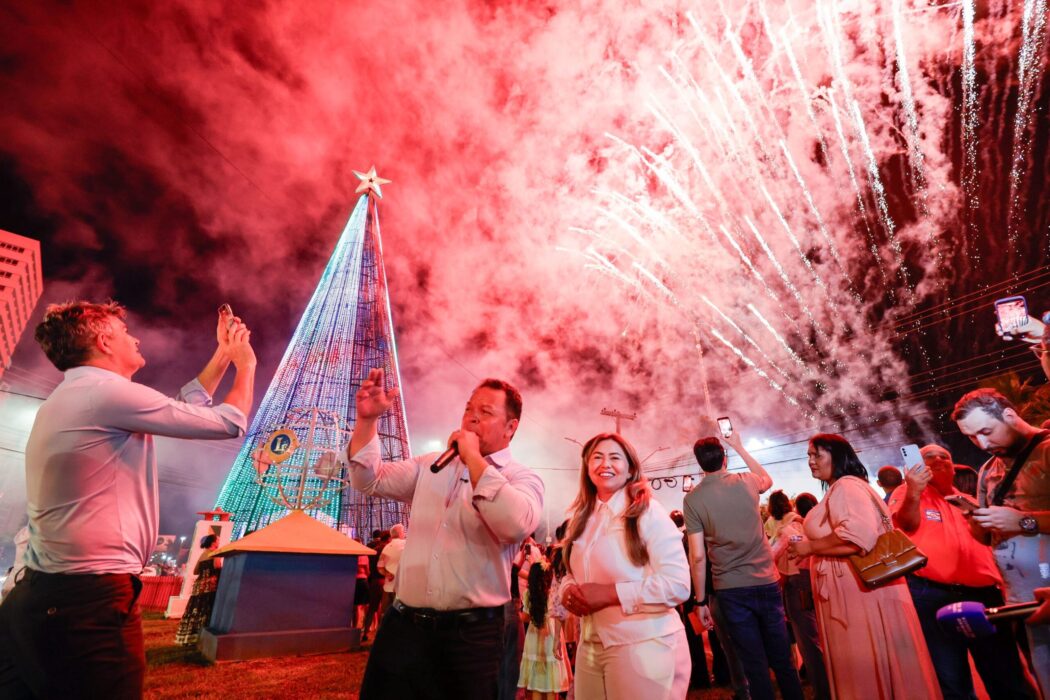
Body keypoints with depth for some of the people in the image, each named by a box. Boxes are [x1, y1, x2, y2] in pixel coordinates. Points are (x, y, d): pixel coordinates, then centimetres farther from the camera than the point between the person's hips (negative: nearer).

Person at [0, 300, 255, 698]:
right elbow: (229, 424, -11)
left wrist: (223, 356, 26)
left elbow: (183, 409, 22)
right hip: (89, 604, -9)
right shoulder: (107, 392, -16)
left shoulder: (71, 399, 14)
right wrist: (246, 364, 5)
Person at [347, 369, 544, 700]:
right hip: (403, 625, 4)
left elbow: (516, 524, -25)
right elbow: (370, 481, 6)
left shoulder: (523, 478, -5)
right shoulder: (429, 466, 11)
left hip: (471, 633, -3)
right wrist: (367, 419, -7)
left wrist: (474, 459, -18)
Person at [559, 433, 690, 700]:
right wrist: (569, 593, -8)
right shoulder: (582, 518, 8)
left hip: (643, 646, -5)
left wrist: (610, 593, -22)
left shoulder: (648, 512, -12)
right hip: (590, 646, 6)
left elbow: (678, 585, -19)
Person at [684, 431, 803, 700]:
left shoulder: (692, 499, -9)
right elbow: (768, 479, 25)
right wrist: (739, 446, 30)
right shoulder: (746, 482, -2)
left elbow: (697, 557, -10)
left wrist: (701, 601, 0)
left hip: (730, 590, -2)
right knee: (782, 661, 16)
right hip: (767, 582, 2)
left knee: (755, 667, 10)